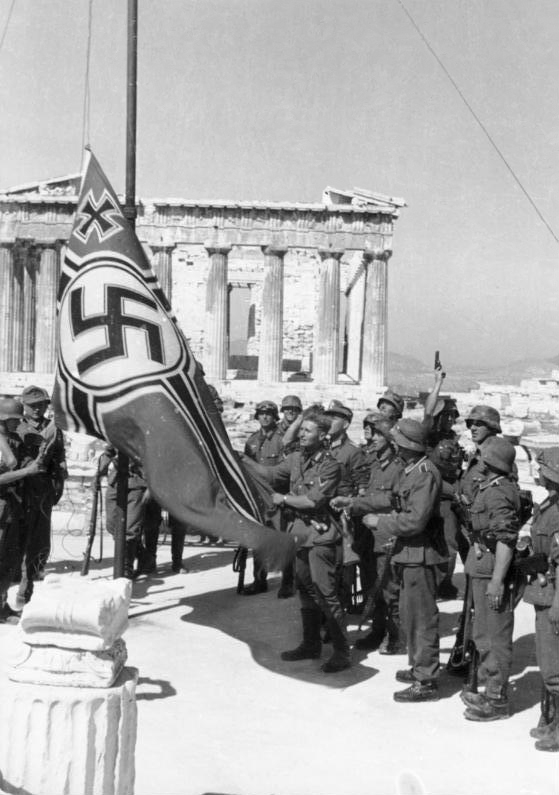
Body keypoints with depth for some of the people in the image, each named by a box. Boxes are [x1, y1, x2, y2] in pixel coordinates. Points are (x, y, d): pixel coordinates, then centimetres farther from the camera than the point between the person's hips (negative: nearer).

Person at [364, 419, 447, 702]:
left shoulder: (425, 474, -20)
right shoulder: (410, 470, 11)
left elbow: (416, 520, -25)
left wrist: (381, 522, -16)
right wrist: (385, 519, 6)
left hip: (421, 554, -10)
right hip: (409, 552, 10)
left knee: (422, 617, -3)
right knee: (410, 612, 20)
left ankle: (426, 681, 5)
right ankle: (418, 667, 33)